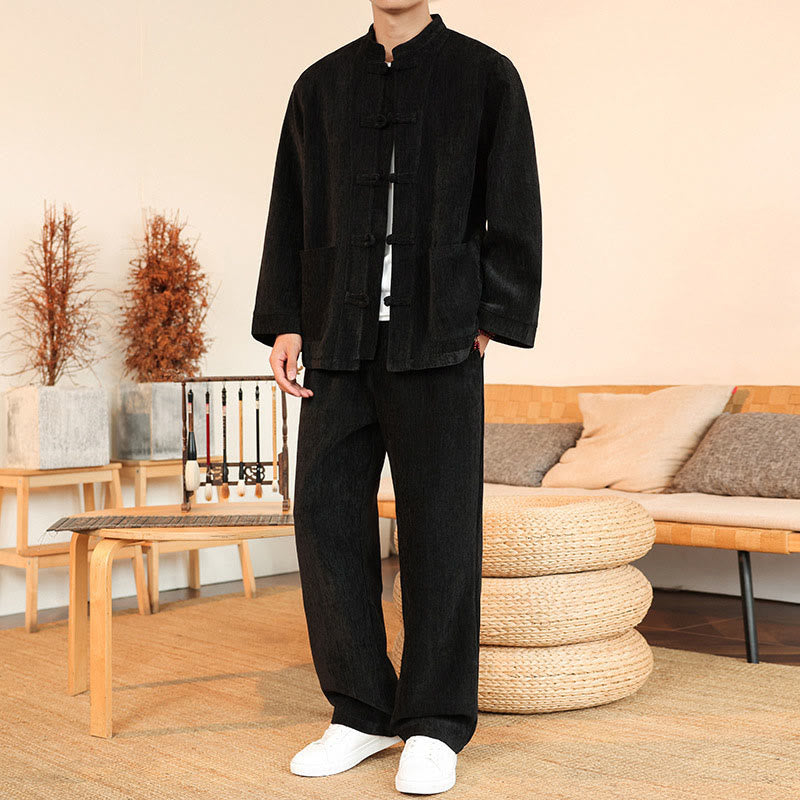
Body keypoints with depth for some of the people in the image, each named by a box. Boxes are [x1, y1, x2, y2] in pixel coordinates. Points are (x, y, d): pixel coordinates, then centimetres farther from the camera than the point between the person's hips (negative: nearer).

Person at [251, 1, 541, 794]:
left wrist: (484, 323, -6)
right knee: (326, 514, 1)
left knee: (439, 528, -2)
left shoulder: (485, 76, 7)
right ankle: (361, 711, 14)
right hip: (339, 344, 4)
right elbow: (290, 214, 14)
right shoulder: (320, 85, 16)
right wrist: (284, 322, 5)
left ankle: (434, 726, 10)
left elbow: (513, 214, 2)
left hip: (437, 342, -3)